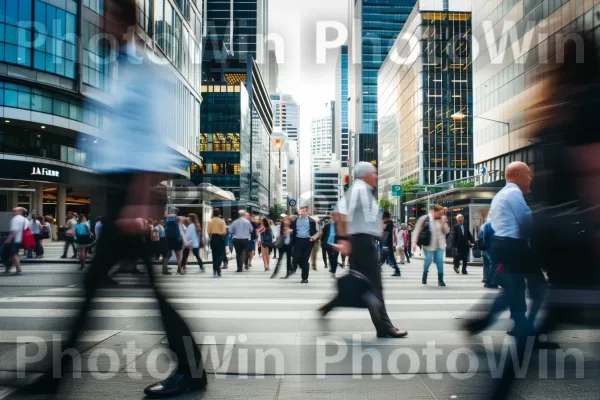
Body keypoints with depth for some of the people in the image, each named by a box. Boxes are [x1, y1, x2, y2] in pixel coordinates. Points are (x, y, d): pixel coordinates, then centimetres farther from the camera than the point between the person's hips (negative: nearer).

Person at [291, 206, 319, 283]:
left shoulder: (311, 221, 1)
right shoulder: (295, 220, 8)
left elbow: (316, 231, 4)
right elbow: (293, 230, 8)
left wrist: (315, 236, -16)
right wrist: (292, 241, -6)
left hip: (307, 241, -2)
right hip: (298, 241, 2)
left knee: (305, 259, 2)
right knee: (296, 258, -5)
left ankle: (305, 278, 11)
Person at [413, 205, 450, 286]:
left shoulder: (442, 219, 4)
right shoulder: (424, 219, -7)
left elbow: (447, 231, 6)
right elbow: (417, 231, -4)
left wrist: (444, 223, -11)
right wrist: (415, 243, -8)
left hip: (440, 244, 3)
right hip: (429, 244, -3)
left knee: (440, 261, -3)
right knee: (428, 260, 2)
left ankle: (440, 280, 4)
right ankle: (424, 277, 27)